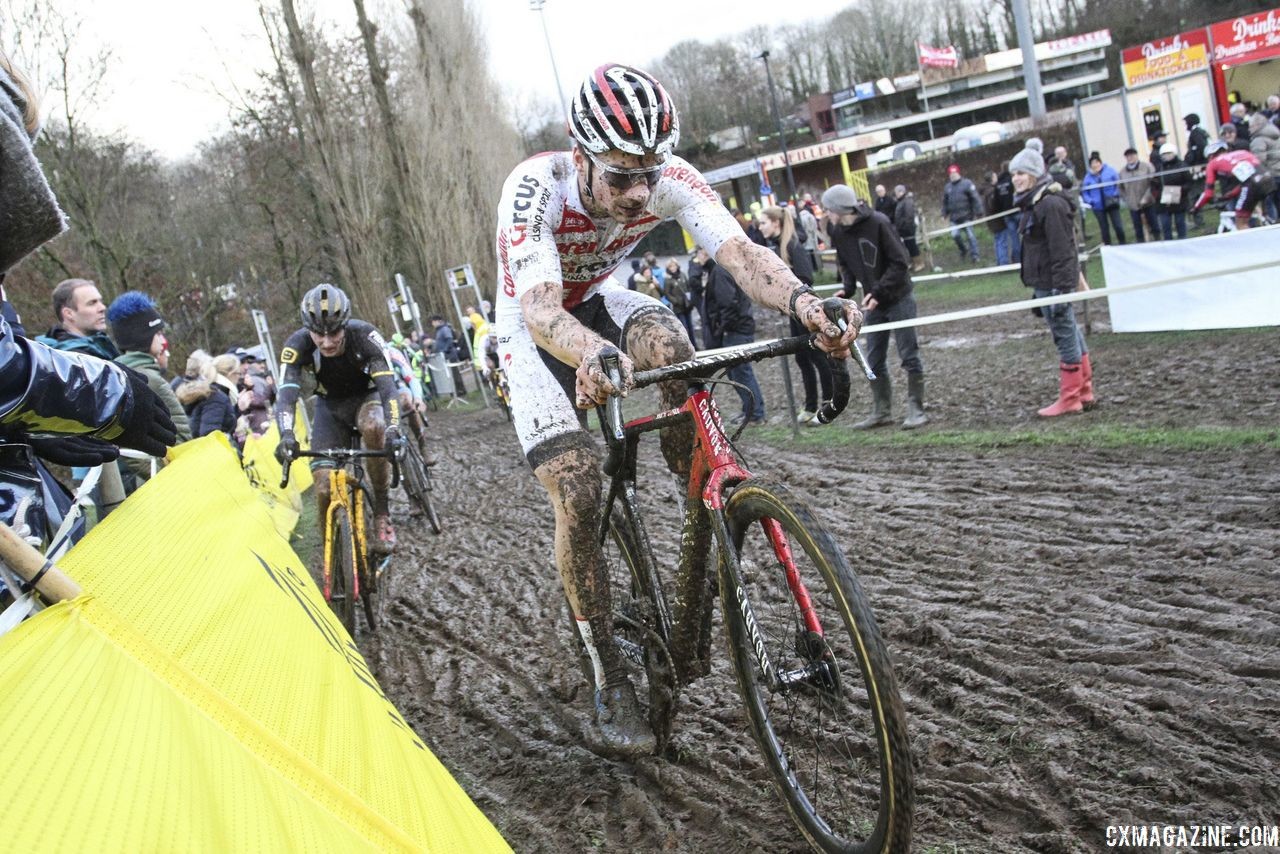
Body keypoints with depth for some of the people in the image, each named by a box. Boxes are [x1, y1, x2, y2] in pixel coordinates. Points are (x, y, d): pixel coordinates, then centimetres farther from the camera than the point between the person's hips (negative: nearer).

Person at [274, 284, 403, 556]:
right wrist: (287, 436, -53)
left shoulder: (364, 335, -31)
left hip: (366, 396, -1)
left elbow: (387, 386, -37)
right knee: (325, 487, -13)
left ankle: (382, 515, -22)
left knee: (373, 427, -37)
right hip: (330, 405, 2)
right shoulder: (297, 345, -27)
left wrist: (394, 431, -53)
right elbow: (286, 394, -34)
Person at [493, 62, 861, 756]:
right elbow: (541, 310, -48)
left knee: (666, 341, -34)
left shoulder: (668, 179, -24)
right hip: (534, 330, -3)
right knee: (576, 492, -18)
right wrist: (593, 354, -70)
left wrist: (801, 301, -59)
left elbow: (739, 253, -38)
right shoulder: (535, 189, -34)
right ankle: (609, 681, -2)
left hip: (599, 303, 3)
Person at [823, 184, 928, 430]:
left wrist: (879, 292, -23)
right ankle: (882, 411, 20)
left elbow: (899, 262, -18)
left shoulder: (878, 223, -20)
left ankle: (916, 410, 6)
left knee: (909, 356, -2)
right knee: (874, 361, 9)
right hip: (873, 303, 6)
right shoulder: (837, 231, -3)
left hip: (898, 299, -6)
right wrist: (848, 288, -6)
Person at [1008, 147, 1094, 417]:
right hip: (1045, 283, 10)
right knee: (1071, 335, 15)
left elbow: (1062, 251, -21)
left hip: (1053, 283, -10)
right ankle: (1084, 392, 23)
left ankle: (1070, 398, 4)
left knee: (1065, 337, -3)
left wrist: (1061, 289, -23)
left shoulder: (1051, 204, -17)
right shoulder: (1033, 205, 14)